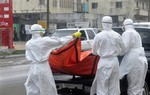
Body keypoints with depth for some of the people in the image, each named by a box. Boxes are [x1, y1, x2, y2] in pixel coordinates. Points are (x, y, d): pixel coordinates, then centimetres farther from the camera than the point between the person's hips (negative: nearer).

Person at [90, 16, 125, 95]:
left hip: (103, 62, -2)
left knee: (102, 88, 3)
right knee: (114, 88, 10)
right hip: (114, 62, 2)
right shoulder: (117, 36, -2)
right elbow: (122, 50, 8)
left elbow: (94, 51, 3)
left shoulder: (98, 36, -7)